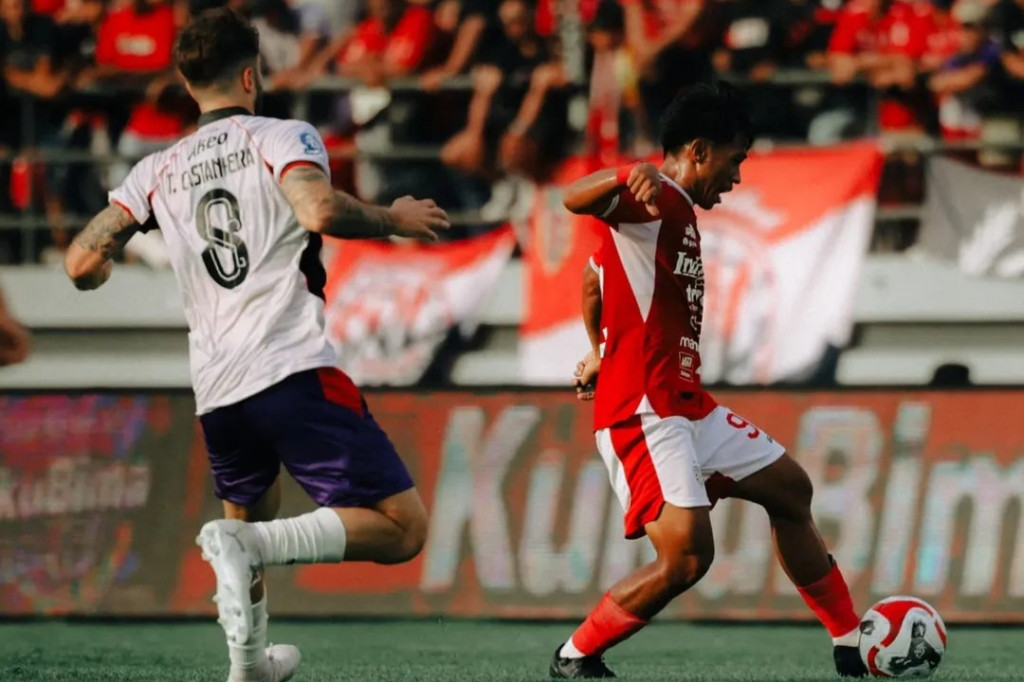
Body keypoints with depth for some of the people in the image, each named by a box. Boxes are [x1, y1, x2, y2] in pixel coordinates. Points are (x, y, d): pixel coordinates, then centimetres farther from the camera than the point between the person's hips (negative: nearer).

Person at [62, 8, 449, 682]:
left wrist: (102, 267, 33)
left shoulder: (159, 171, 16)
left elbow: (82, 265, 10)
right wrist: (393, 219, -1)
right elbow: (319, 210, -18)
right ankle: (251, 547, -25)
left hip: (215, 393, 6)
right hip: (295, 373, -6)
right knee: (403, 528, -9)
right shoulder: (283, 137, 2)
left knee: (249, 515, 34)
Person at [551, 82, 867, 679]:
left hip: (687, 405, 11)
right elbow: (576, 200, -34)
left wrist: (603, 351, 45)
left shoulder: (678, 214, 18)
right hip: (644, 412, -11)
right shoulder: (656, 201, -13)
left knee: (790, 490, 20)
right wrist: (627, 176, -53)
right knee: (688, 555, -22)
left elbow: (594, 283, 31)